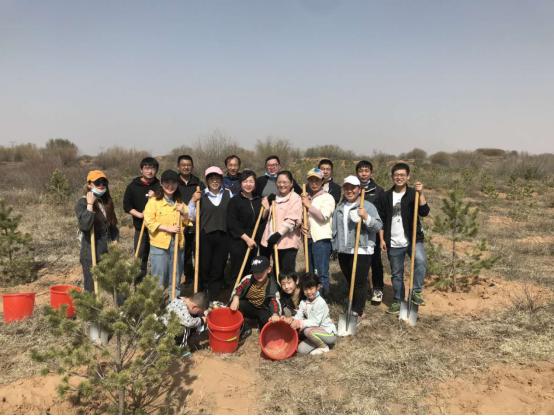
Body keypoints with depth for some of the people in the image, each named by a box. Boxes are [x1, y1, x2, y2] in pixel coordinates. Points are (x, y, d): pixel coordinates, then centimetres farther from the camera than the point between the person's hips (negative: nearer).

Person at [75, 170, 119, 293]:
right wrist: (90, 204, -23)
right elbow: (84, 225, -26)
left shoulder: (107, 202, 9)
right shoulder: (82, 203, -10)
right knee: (91, 287, 0)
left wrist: (115, 241, 6)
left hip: (107, 251, 6)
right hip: (91, 253, -6)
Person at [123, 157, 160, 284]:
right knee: (140, 258, 2)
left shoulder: (159, 186, 6)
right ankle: (138, 285, 11)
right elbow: (126, 205, 2)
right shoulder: (133, 186, 3)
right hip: (140, 227, -1)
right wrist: (139, 214, -12)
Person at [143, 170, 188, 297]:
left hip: (177, 244, 5)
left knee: (176, 277, 13)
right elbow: (149, 221, -12)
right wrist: (168, 228, -20)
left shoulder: (180, 201, 14)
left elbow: (188, 221, 17)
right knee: (159, 278, 0)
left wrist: (183, 213, -4)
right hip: (159, 244, -5)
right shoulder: (154, 200, -3)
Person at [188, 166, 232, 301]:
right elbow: (191, 216, 2)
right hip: (205, 235, -2)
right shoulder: (201, 195, 1)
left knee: (218, 268, 6)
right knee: (204, 267, 3)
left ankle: (213, 299, 18)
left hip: (223, 236, 2)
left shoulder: (228, 194, 7)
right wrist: (193, 201, -10)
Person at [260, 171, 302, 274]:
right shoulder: (274, 197, 16)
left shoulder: (295, 198, -7)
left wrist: (279, 233, -26)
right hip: (274, 240, 7)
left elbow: (291, 220, -18)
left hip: (288, 241, -7)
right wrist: (268, 204, 7)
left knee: (287, 271, -6)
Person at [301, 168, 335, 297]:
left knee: (321, 272, -6)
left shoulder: (328, 198, -3)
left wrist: (309, 205, -10)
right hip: (308, 238, 6)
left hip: (321, 239, -6)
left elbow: (323, 216, -17)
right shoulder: (305, 198, 14)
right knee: (310, 272, 14)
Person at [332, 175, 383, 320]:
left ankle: (358, 312, 6)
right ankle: (353, 307, 29)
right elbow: (335, 229, 20)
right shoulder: (339, 208, 13)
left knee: (360, 282, -3)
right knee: (349, 281, 15)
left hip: (362, 251, -6)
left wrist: (366, 217, -27)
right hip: (343, 251, 6)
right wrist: (335, 246, 17)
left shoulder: (367, 206, -5)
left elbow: (378, 226, -12)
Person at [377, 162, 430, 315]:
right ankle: (397, 301, 26)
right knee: (396, 274, 11)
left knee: (421, 261, -28)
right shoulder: (386, 196, 5)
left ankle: (416, 292, -12)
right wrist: (382, 239, 1)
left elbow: (424, 212, -16)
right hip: (394, 243, 2)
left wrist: (420, 193, -25)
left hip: (413, 239, -2)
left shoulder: (413, 194, -1)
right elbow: (381, 220, 7)